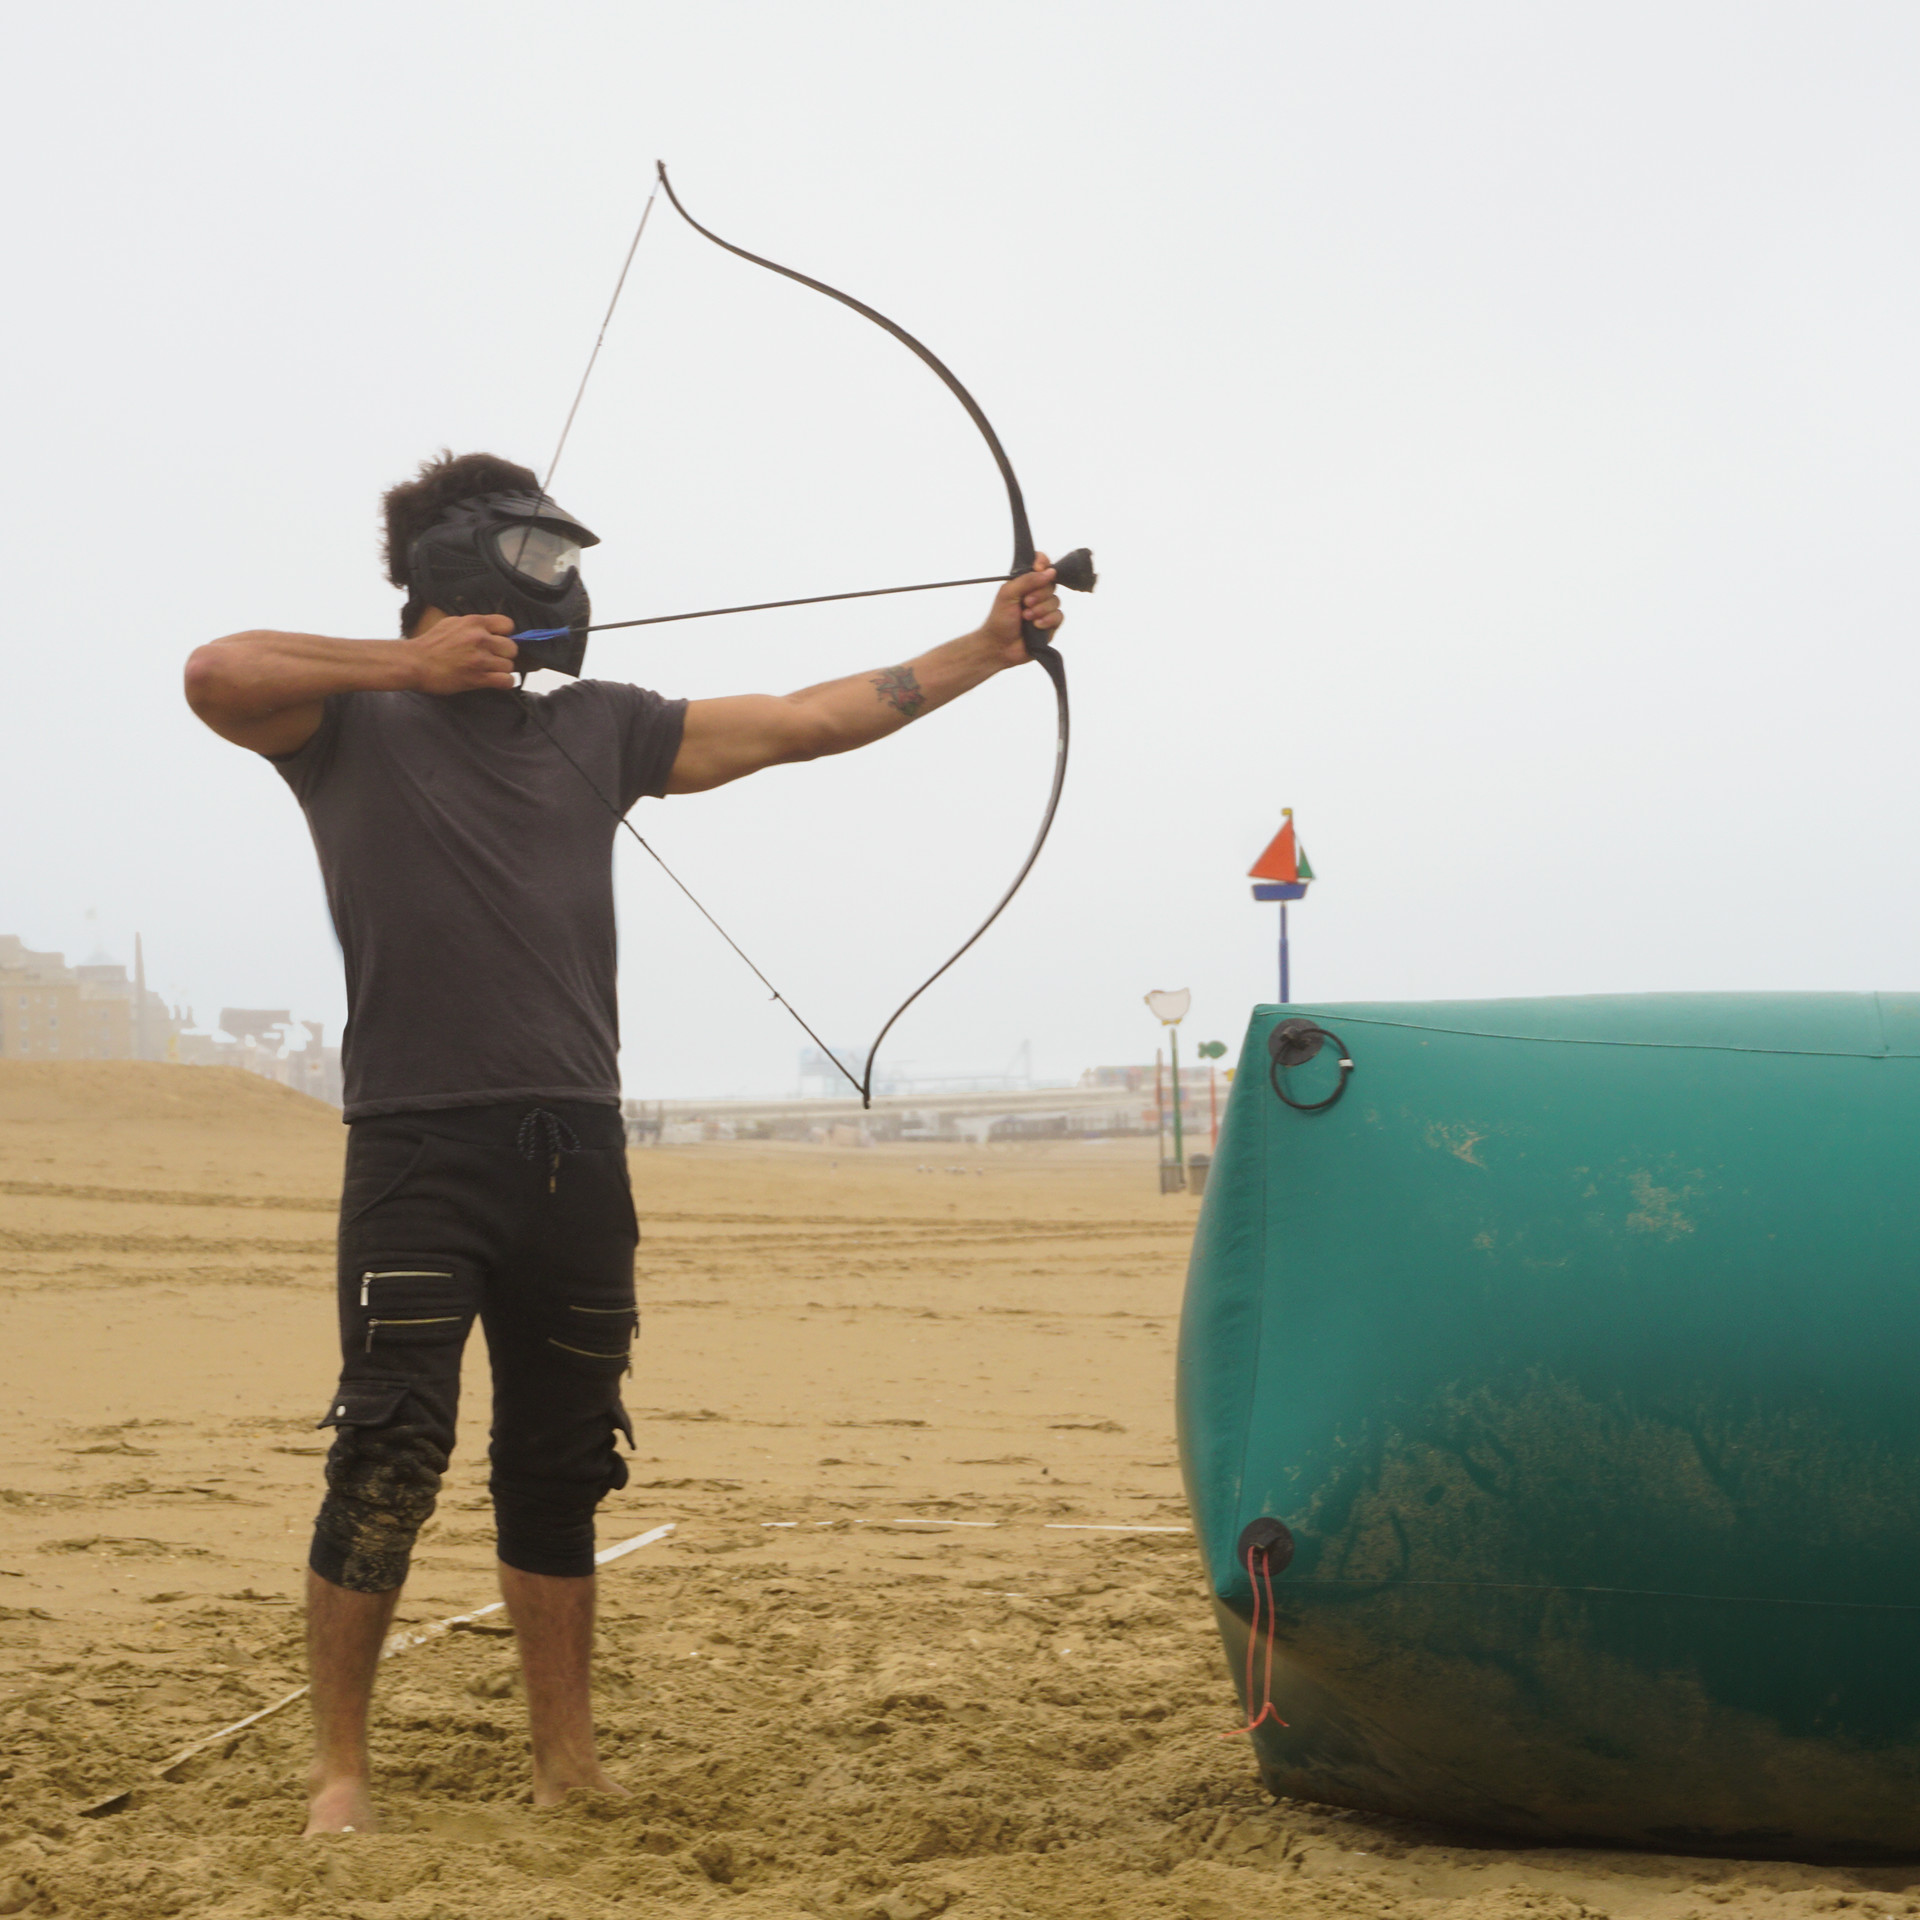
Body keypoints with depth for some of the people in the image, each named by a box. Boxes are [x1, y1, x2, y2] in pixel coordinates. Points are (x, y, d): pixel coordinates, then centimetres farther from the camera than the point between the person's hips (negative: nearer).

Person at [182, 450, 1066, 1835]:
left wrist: (987, 648, 10)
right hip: (420, 1153, -5)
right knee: (387, 1469, -7)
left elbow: (805, 724, 14)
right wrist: (410, 666, -11)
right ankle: (339, 1767, 5)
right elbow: (216, 674, -17)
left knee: (559, 1471, 11)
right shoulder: (357, 723, 3)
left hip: (576, 1151, 5)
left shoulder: (599, 728, 15)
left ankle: (569, 1759, 19)